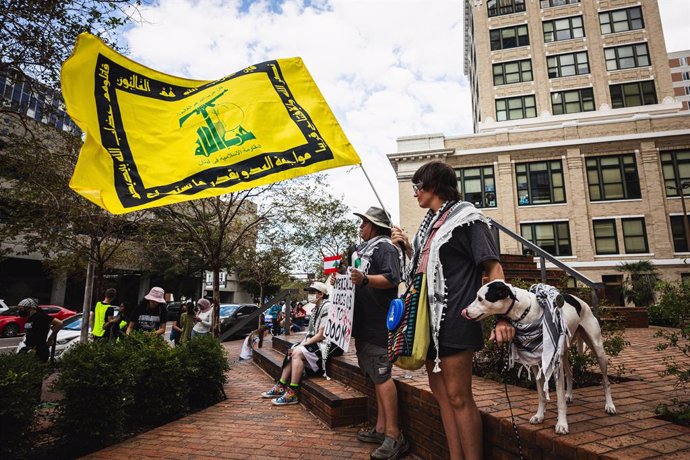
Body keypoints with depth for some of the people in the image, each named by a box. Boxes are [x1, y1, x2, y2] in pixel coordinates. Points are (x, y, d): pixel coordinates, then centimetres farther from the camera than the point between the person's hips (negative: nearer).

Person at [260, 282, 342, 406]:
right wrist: (301, 345, 0)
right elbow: (312, 332, 15)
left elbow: (321, 335, -20)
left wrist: (302, 345, -15)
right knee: (293, 351, 4)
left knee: (298, 353, -21)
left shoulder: (327, 307, -17)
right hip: (318, 342, 10)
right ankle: (281, 387, 7)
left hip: (329, 344, -10)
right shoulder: (317, 309, 15)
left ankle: (292, 394, -15)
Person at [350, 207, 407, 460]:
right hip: (364, 323, 10)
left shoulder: (385, 247, -8)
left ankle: (394, 436, -3)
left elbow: (392, 279, -22)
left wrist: (365, 279, -35)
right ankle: (380, 428, 22)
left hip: (378, 323, -10)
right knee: (377, 377, 13)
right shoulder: (363, 249, 23)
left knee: (382, 376, -9)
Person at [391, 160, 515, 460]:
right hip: (429, 316, 9)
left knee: (458, 396, -4)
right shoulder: (430, 223, 17)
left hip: (453, 317, -8)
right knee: (440, 391, 14)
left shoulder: (466, 218, -5)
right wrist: (406, 247, 7)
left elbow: (493, 267, -10)